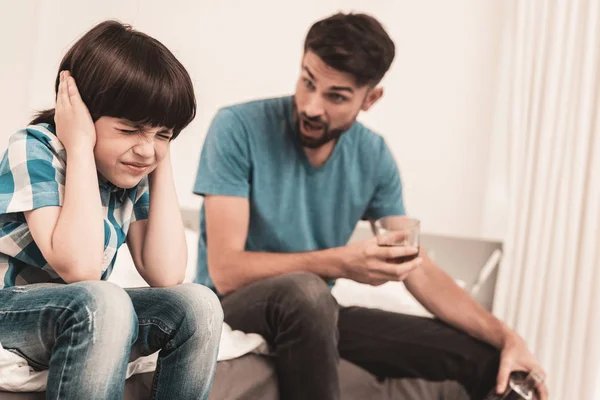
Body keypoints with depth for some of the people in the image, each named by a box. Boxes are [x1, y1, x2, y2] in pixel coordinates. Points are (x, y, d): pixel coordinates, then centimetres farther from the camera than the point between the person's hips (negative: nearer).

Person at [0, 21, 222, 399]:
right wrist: (80, 146, -27)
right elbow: (79, 267, -32)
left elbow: (166, 275, -14)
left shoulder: (130, 171, -3)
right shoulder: (34, 149, -20)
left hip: (89, 316, 6)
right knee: (103, 303, -35)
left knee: (197, 305, -17)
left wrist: (163, 162, -13)